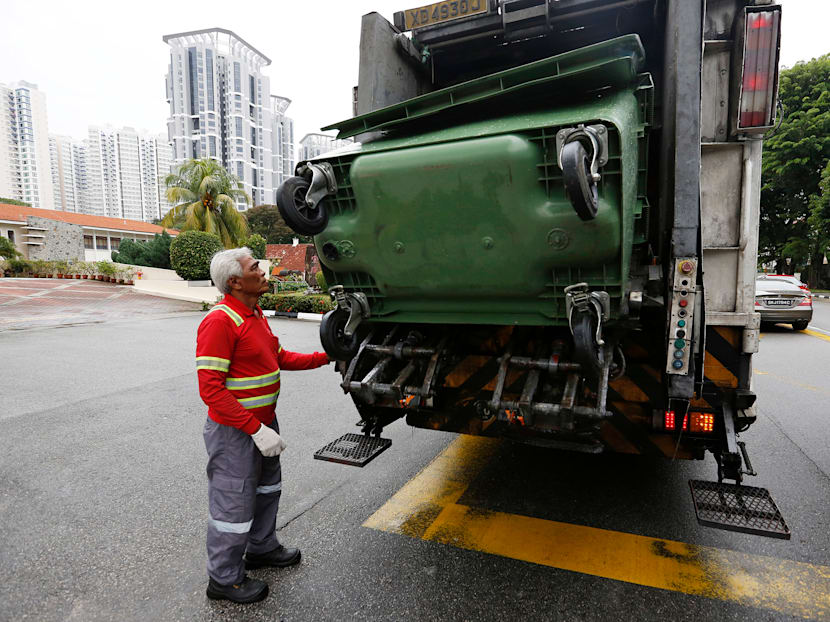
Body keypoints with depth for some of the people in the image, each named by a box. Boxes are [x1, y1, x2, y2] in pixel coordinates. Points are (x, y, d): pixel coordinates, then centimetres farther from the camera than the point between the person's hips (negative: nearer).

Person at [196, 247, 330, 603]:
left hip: (264, 423, 10)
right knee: (234, 504, 8)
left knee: (267, 488, 25)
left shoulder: (255, 314, 7)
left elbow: (279, 358, 17)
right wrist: (256, 430, -27)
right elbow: (210, 389, -27)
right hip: (235, 431, -10)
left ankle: (262, 548, 48)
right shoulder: (220, 321, -24)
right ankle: (224, 579, 31)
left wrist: (324, 358, 10)